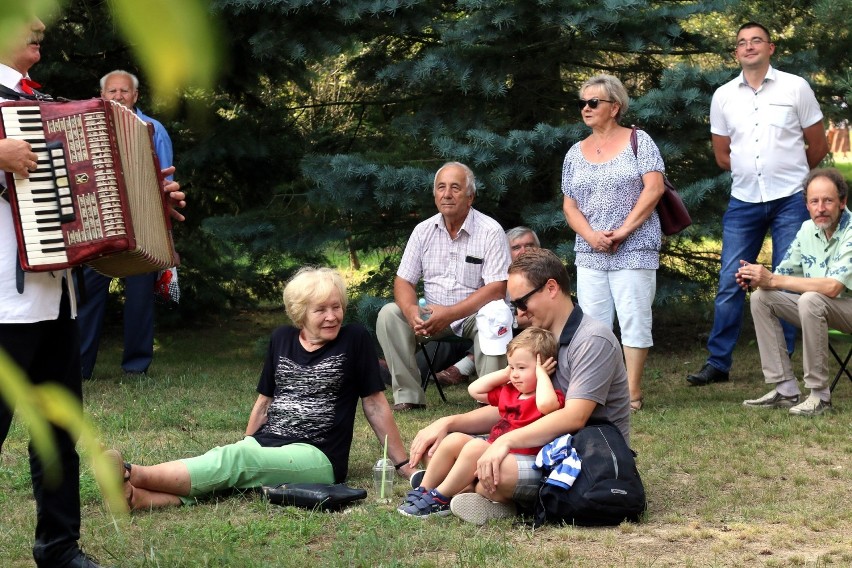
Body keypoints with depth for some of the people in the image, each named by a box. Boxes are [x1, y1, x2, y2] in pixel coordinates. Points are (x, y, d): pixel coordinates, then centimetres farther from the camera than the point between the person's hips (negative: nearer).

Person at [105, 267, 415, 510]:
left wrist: (402, 464, 2)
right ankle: (136, 496, -57)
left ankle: (132, 474, -47)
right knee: (229, 458, -31)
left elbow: (375, 404, 2)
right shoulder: (282, 339, 13)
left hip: (317, 457, -4)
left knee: (232, 459, -32)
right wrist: (246, 446, 23)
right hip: (265, 446, 4)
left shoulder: (355, 339, 0)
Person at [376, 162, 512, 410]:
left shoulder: (490, 231, -9)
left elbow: (497, 288, -16)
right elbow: (404, 281, 4)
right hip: (432, 316, 4)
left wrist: (450, 313, -26)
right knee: (389, 314, -18)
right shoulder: (424, 231, 5)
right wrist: (411, 311, -21)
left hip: (472, 314, -4)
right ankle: (408, 395, -18)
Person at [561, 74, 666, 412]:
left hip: (634, 250, -4)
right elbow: (569, 205, 12)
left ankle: (632, 393, 0)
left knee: (634, 320, -5)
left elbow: (654, 188, -8)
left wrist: (622, 231, -14)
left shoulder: (638, 141, 2)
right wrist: (592, 236, -8)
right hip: (589, 254, 5)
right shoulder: (576, 153, 15)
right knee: (591, 322, 1)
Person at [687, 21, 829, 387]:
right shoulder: (723, 96, 7)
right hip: (743, 202, 2)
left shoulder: (795, 88, 1)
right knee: (729, 284, 1)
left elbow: (818, 146, 7)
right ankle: (718, 363, 8)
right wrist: (752, 172, 11)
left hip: (790, 201, -2)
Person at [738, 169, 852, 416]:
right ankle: (785, 390, -8)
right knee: (761, 297, -7)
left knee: (810, 300, -35)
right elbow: (783, 274, 8)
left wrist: (772, 280, -31)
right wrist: (757, 279, -17)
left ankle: (820, 395, -24)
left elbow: (832, 287, -32)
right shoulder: (808, 230, 3)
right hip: (821, 309, 8)